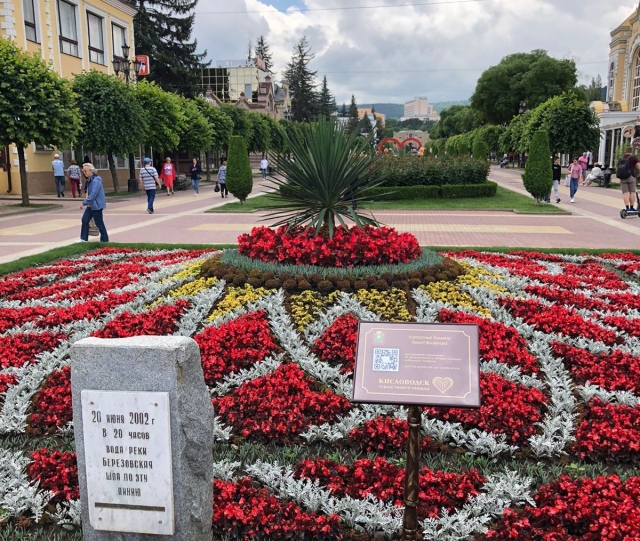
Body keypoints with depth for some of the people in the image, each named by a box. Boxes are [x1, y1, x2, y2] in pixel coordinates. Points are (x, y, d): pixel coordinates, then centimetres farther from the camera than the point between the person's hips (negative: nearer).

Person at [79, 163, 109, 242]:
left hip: (96, 205, -9)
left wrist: (84, 203, -23)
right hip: (90, 205, 9)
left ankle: (105, 240, 12)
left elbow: (93, 195, -27)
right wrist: (86, 203, 8)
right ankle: (84, 239, 16)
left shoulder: (96, 181, -21)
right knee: (84, 220, 8)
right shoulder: (89, 180, 9)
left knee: (99, 224, 0)